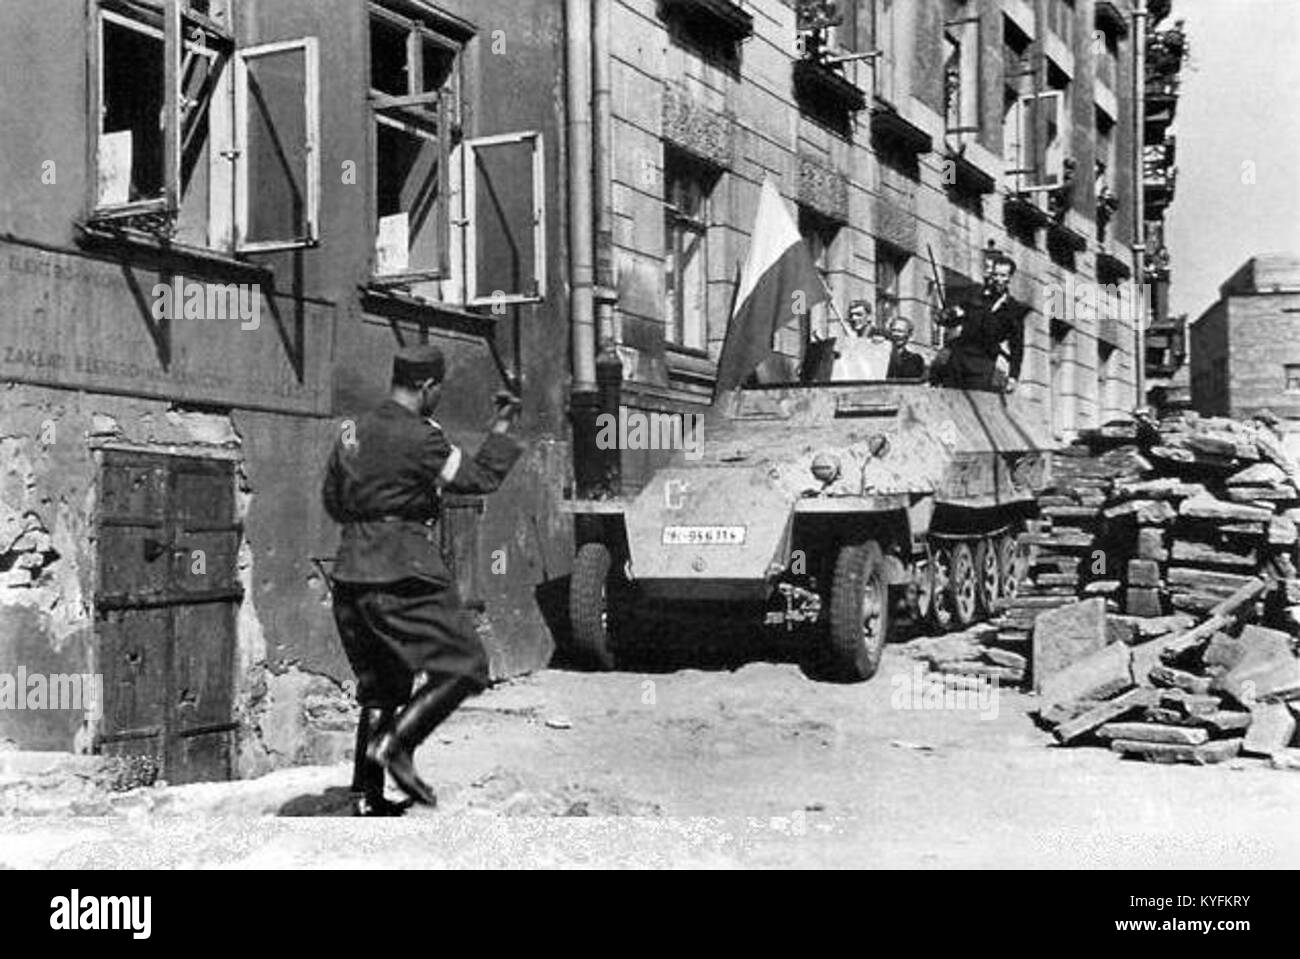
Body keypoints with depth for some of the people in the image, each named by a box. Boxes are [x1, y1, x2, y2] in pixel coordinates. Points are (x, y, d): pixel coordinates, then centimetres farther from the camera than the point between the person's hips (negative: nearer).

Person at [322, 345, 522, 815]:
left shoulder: (352, 432, 10)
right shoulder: (421, 438, -12)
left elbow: (332, 500, 19)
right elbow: (480, 479, -4)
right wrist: (502, 428, 7)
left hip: (351, 573, 8)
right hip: (405, 575, -8)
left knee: (381, 685, 16)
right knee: (463, 668, 2)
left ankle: (367, 793, 14)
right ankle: (394, 743, -10)